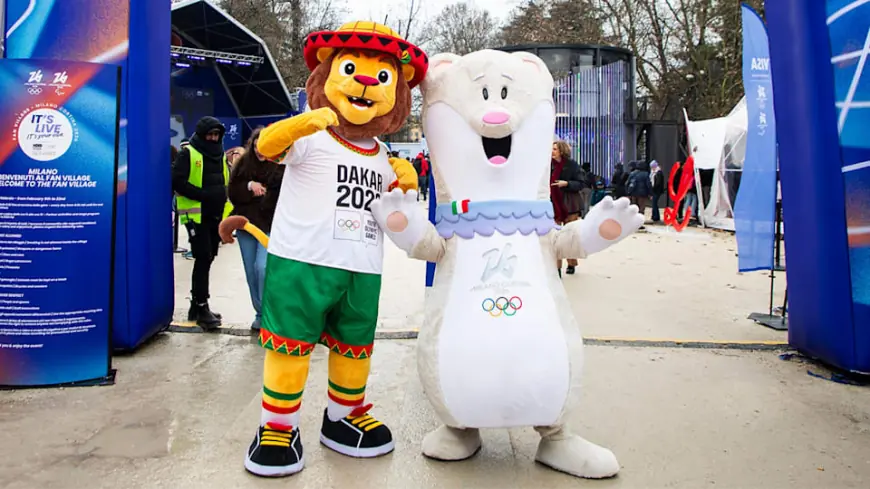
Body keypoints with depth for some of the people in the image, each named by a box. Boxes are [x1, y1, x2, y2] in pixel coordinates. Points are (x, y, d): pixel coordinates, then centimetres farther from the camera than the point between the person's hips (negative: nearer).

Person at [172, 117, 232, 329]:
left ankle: (196, 305, 19)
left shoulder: (221, 155, 16)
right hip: (196, 215, -7)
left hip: (216, 215, 7)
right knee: (203, 259, -11)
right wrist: (202, 194, -20)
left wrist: (221, 196, 6)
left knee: (207, 259, 10)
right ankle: (202, 308, -6)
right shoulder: (188, 153, -5)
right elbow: (178, 182, -14)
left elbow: (226, 183, 24)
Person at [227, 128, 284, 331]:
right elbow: (232, 192, 4)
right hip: (245, 224, 5)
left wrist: (262, 195, -17)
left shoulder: (281, 166, -7)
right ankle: (260, 313, 22)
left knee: (263, 268, -16)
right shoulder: (243, 163, 7)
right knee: (251, 271, 9)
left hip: (270, 226, -5)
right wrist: (249, 186, -12)